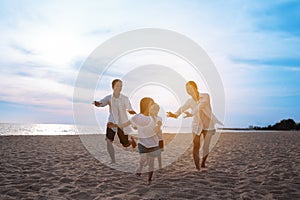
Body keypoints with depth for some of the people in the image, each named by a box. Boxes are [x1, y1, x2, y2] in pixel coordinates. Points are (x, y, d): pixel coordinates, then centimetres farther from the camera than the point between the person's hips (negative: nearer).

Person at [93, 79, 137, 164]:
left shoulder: (125, 98, -11)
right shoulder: (109, 98, -9)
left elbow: (130, 110, -4)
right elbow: (100, 103, -25)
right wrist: (96, 103, -49)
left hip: (122, 124, -1)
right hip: (112, 123, 1)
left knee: (125, 144, 8)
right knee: (108, 141, -15)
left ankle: (131, 140, 46)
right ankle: (113, 161, 3)